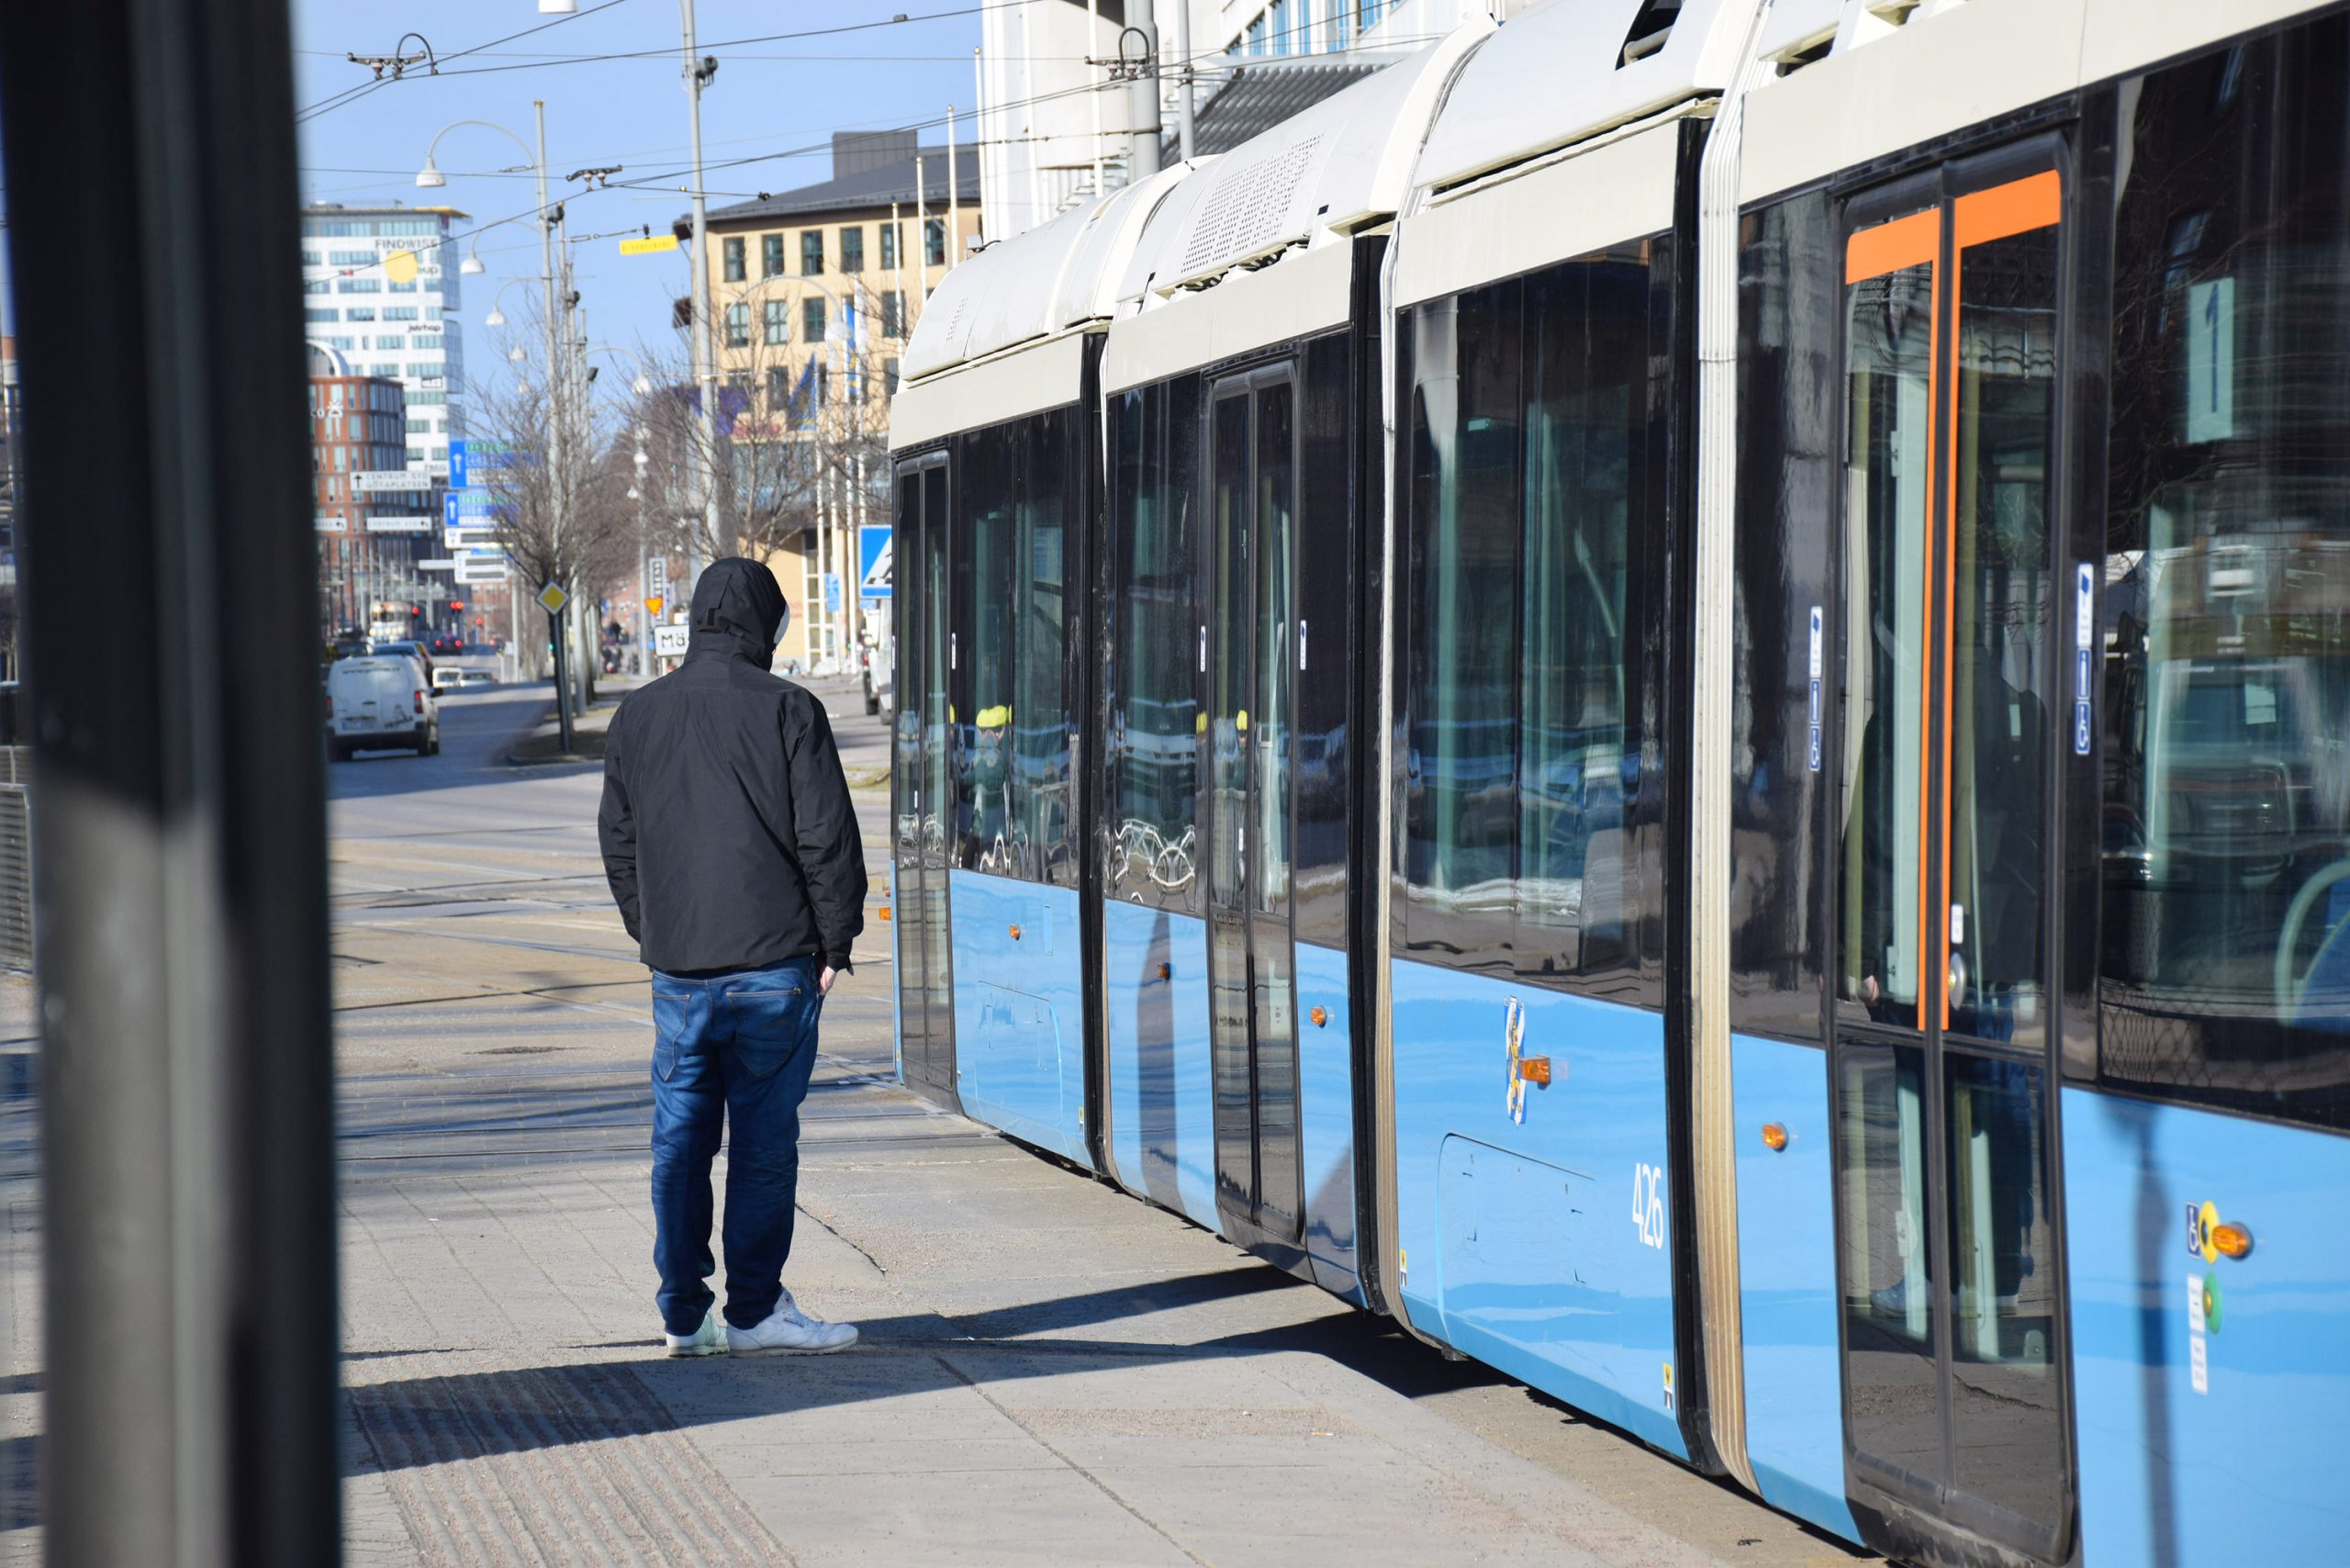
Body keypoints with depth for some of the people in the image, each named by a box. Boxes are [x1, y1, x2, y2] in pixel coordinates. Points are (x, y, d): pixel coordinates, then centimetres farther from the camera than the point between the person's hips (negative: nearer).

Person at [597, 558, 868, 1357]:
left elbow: (618, 841, 15)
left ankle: (684, 1312, 13)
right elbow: (827, 837, -8)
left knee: (680, 1136, 9)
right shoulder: (787, 711, -7)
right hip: (773, 962, -4)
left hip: (677, 968, 4)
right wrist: (834, 942, 0)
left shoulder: (636, 716, 8)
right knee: (765, 1135, 2)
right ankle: (753, 1310, 6)